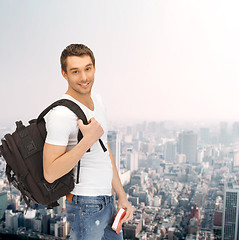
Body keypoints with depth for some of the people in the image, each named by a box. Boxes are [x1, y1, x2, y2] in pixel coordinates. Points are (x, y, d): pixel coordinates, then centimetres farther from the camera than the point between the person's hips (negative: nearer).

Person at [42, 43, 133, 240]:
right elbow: (50, 173, -23)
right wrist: (88, 140, -27)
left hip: (107, 201, 8)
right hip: (86, 206, -8)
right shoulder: (61, 114, -22)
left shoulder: (97, 100, 6)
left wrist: (122, 196, 11)